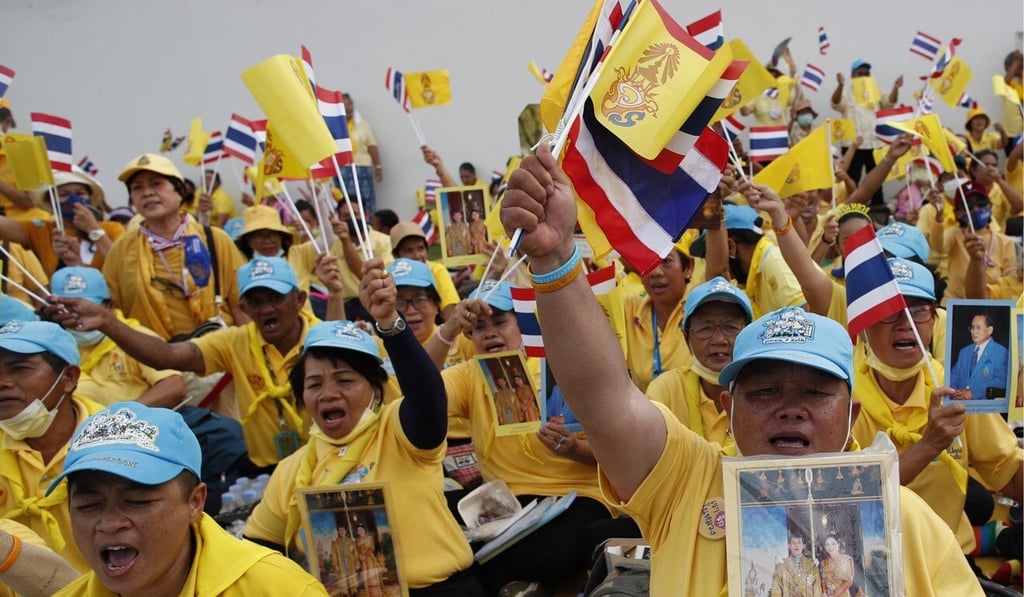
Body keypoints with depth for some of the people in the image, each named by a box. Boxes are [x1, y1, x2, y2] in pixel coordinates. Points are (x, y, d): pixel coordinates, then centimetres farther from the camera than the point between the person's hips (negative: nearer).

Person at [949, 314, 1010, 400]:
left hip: (984, 403, -4)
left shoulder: (1001, 352, 1)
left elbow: (1000, 381, -10)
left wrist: (973, 393, -18)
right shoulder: (964, 351, 19)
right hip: (960, 401, 4)